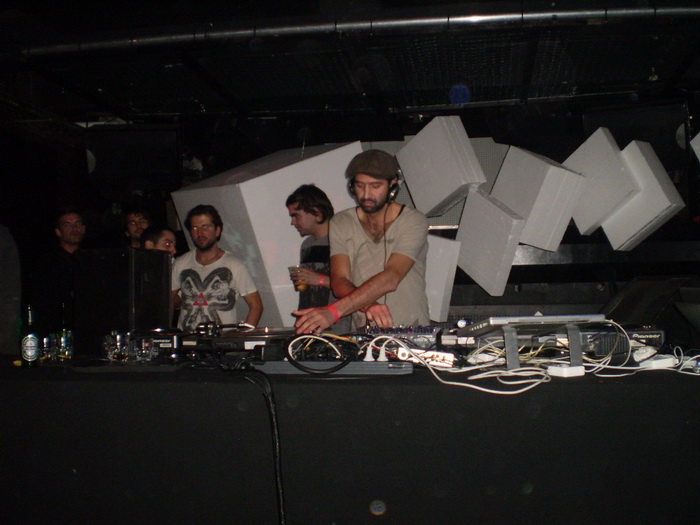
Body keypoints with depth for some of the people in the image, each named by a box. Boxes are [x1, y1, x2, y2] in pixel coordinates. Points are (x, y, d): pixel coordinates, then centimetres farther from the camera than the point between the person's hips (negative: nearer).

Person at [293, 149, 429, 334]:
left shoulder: (413, 221, -6)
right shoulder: (340, 223, 5)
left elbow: (391, 278, -19)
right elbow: (339, 281, -5)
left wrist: (333, 311, -29)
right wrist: (368, 305, -27)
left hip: (412, 332, -3)